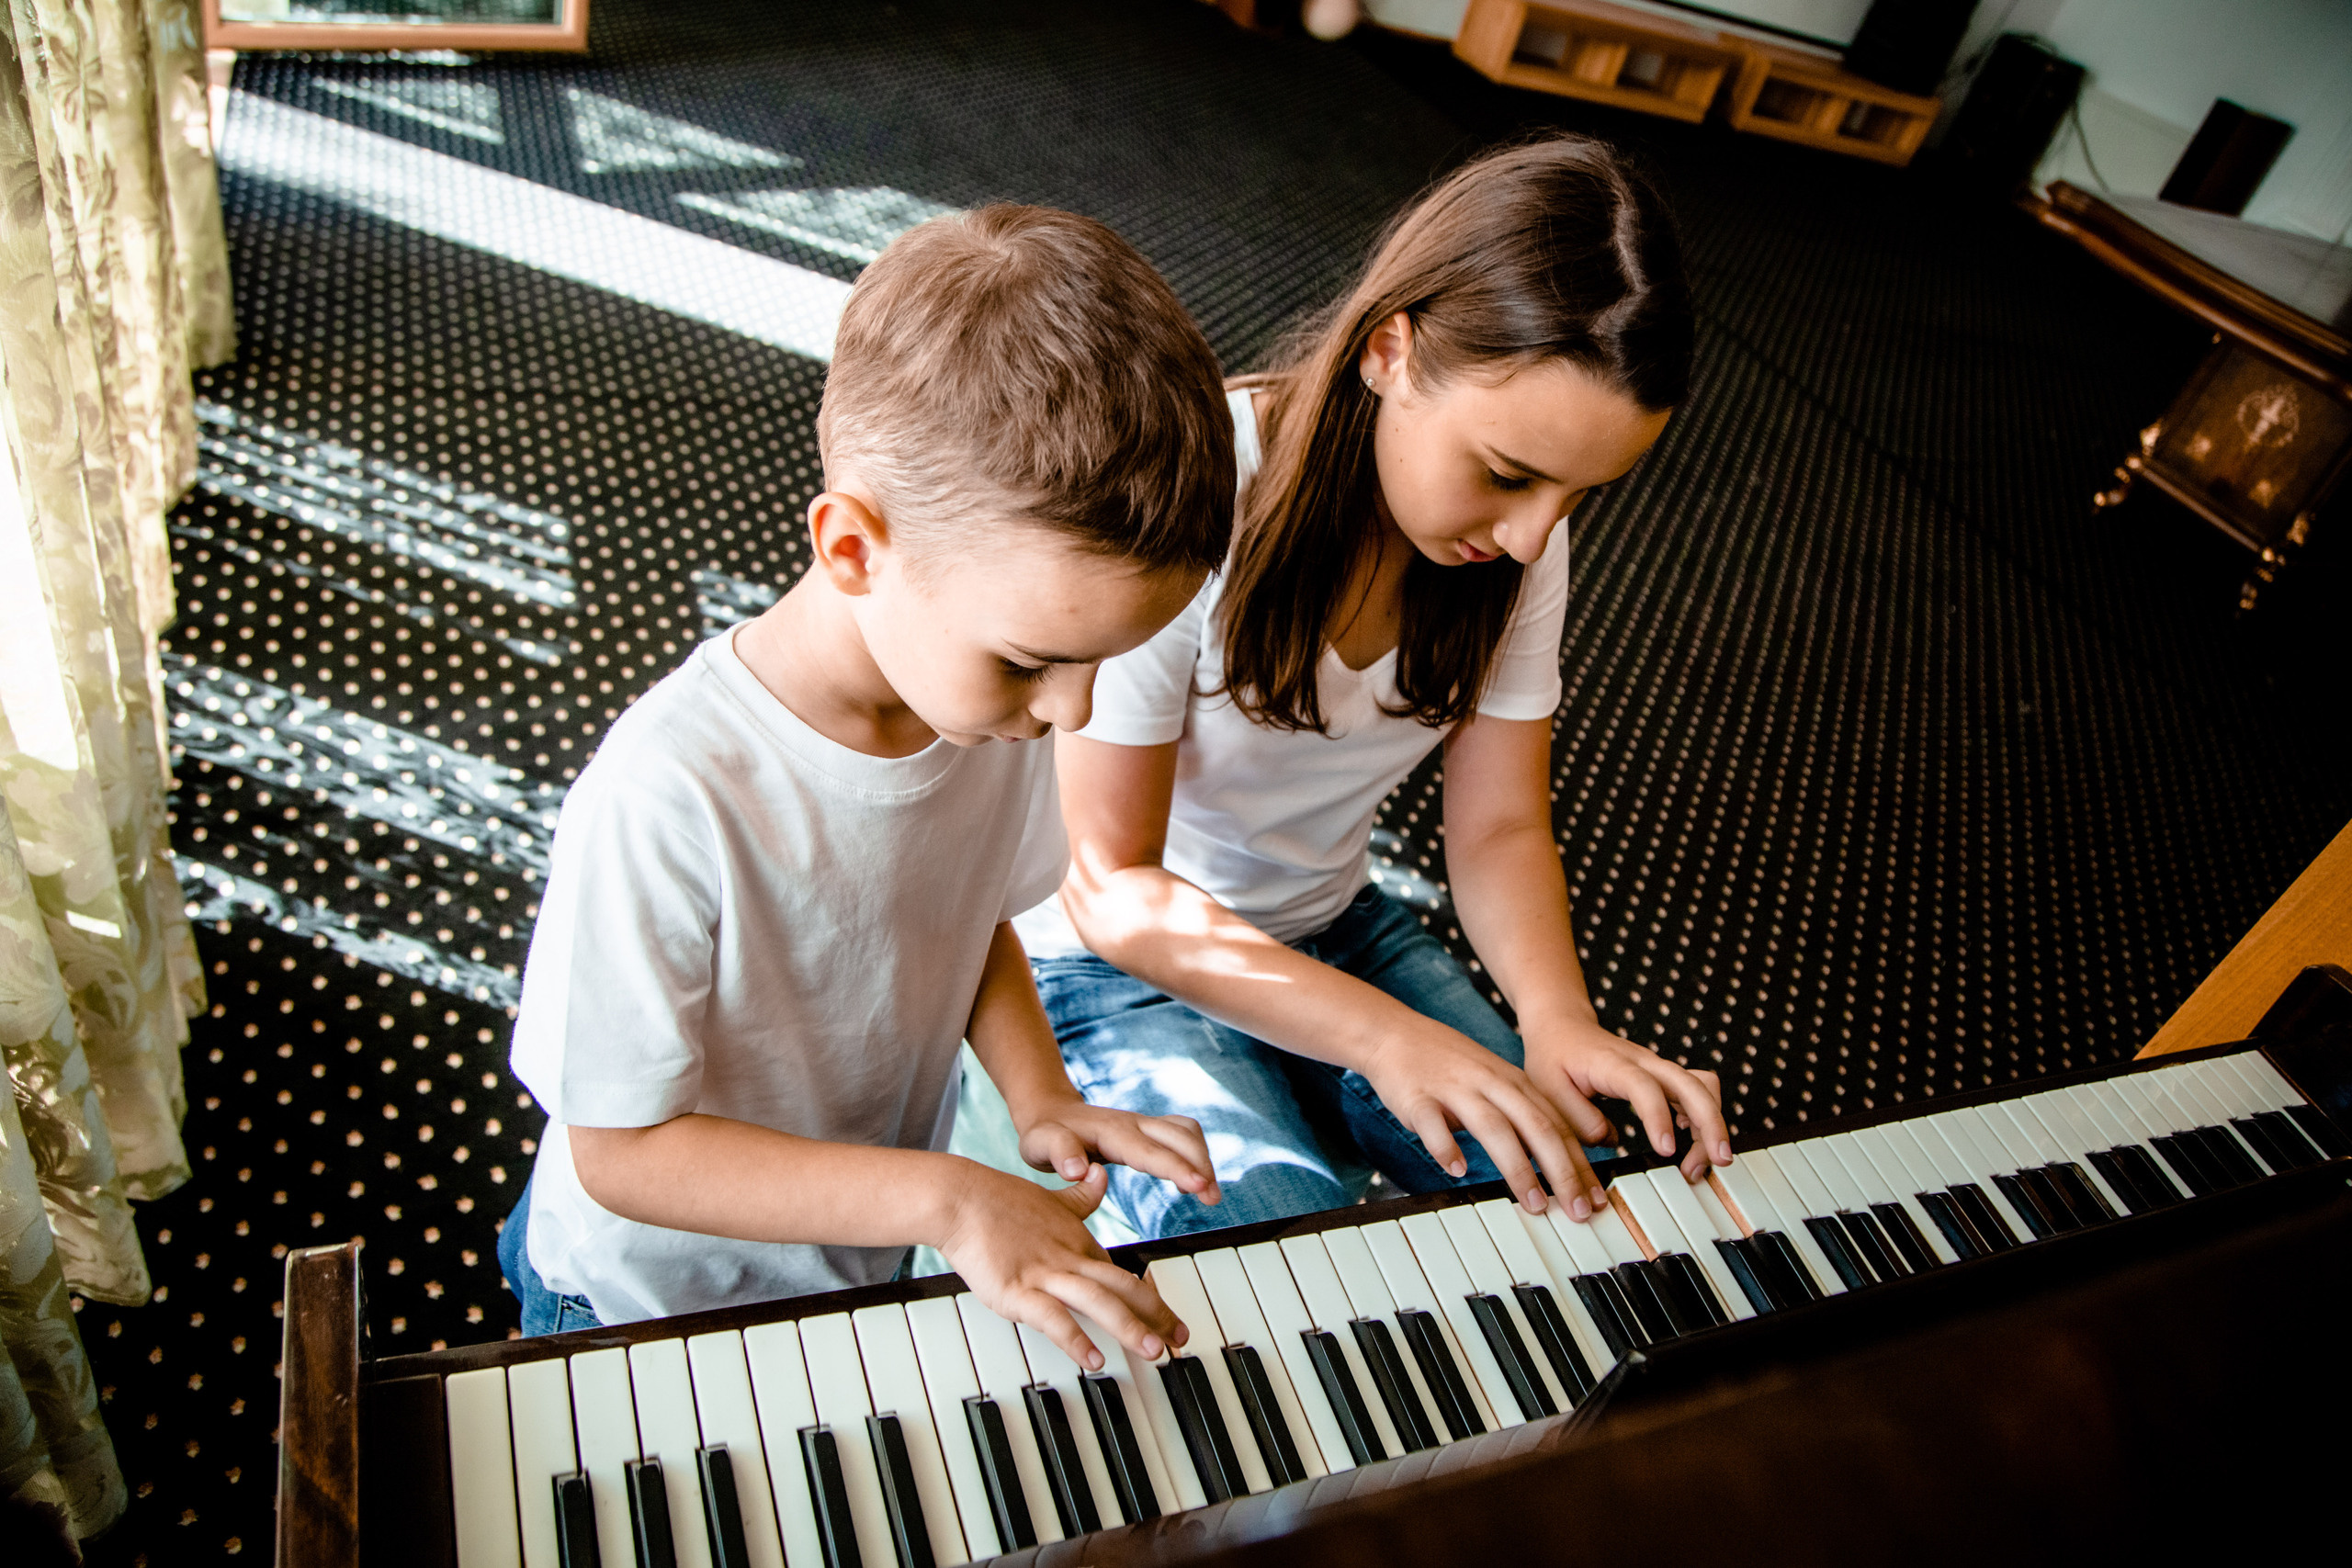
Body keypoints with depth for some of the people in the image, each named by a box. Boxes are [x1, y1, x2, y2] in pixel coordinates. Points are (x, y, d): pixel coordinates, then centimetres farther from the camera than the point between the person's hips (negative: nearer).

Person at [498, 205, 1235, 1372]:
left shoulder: (995, 701, -19)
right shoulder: (671, 795, -37)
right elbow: (619, 1148, -28)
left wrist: (1038, 1097, -16)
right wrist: (944, 1196, -33)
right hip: (653, 1306, -4)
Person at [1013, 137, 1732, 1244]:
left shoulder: (1523, 536, -10)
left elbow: (1499, 825, -5)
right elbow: (1112, 884, -24)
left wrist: (1558, 1017, -26)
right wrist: (1380, 1033, -36)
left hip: (1334, 931, 5)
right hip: (1113, 956, -5)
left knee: (1589, 1199, -9)